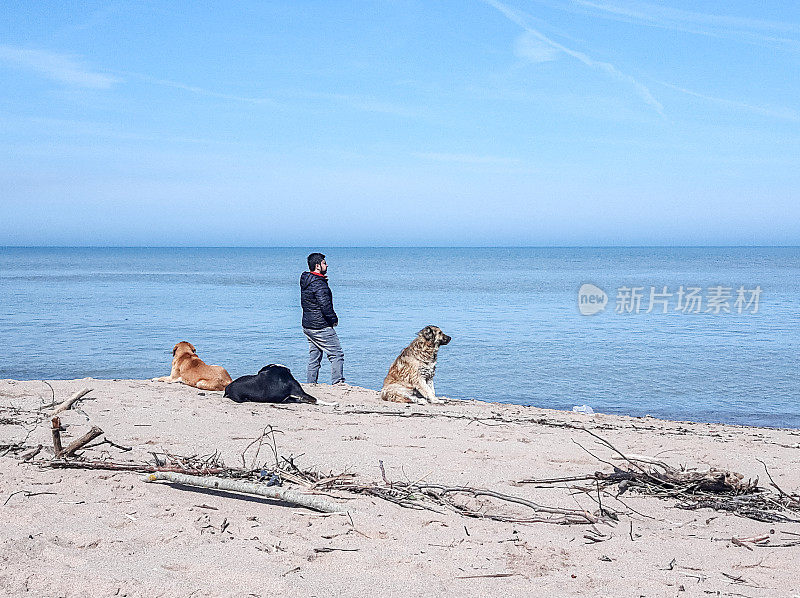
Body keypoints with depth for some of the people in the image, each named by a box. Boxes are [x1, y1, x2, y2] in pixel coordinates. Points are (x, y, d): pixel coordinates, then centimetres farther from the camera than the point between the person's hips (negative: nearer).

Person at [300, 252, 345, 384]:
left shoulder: (305, 281, 8)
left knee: (314, 357, 15)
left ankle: (311, 384, 17)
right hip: (321, 327, -9)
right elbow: (325, 307, -24)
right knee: (337, 354, -2)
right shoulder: (320, 284, -19)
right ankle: (337, 383, -4)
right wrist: (334, 319, -6)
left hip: (307, 326, 9)